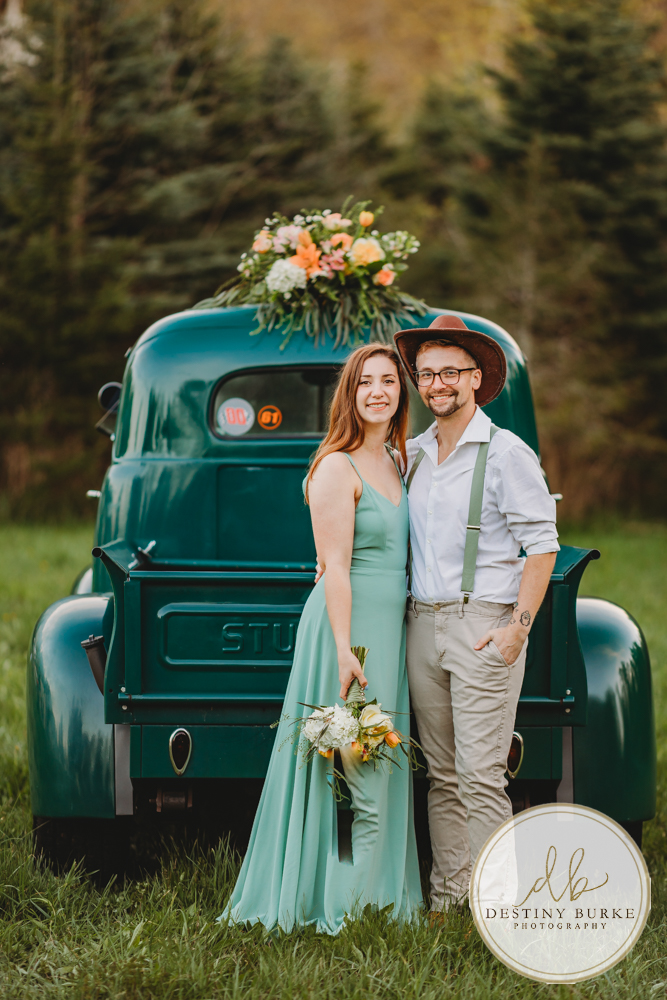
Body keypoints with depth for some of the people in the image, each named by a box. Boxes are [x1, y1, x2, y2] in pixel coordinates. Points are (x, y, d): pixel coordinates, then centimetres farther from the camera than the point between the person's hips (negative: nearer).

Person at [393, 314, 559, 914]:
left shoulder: (506, 453, -4)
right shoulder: (412, 455, 14)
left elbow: (542, 546, -7)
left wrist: (518, 625, -15)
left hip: (483, 624, -6)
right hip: (422, 622, 6)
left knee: (480, 776, -11)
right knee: (441, 775, 8)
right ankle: (447, 897, 12)